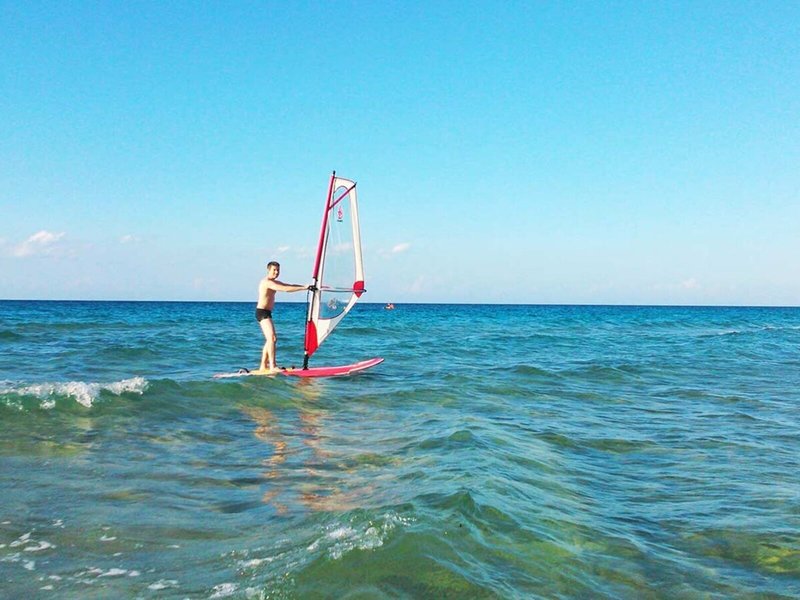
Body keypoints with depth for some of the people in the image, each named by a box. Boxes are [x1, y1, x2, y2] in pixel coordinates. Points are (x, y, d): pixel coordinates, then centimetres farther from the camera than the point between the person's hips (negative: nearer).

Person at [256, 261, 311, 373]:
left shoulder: (275, 282, 15)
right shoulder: (267, 282, -17)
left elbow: (290, 285, 16)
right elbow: (285, 289, -27)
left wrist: (305, 287, 4)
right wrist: (303, 288, -27)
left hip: (267, 313, 11)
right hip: (262, 312, -11)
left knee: (271, 339, 18)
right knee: (272, 338, -21)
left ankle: (263, 366, 24)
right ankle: (272, 366, -27)